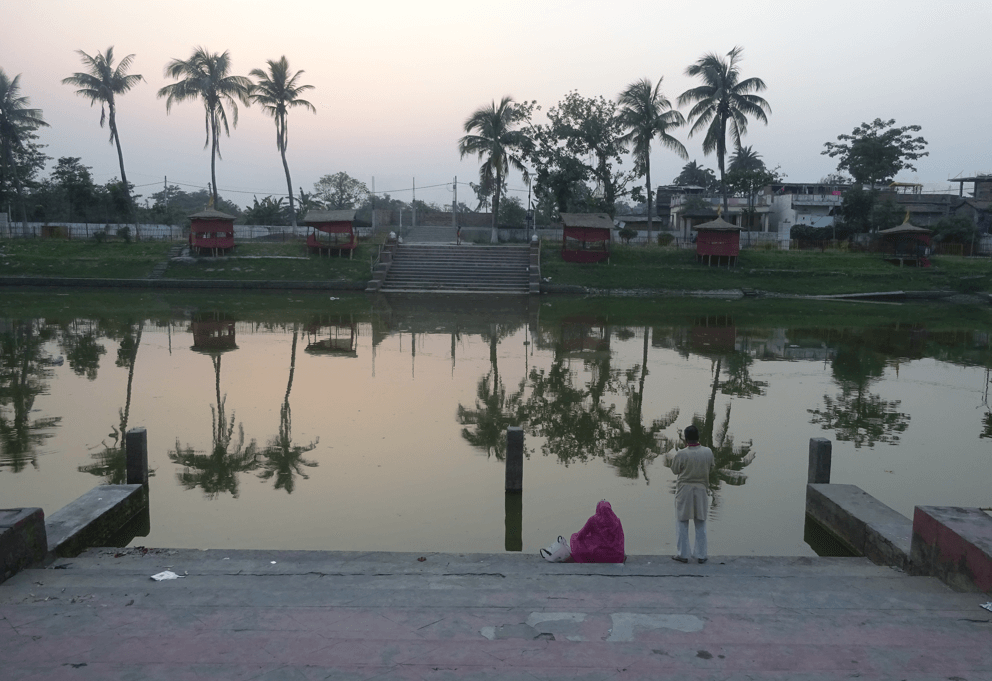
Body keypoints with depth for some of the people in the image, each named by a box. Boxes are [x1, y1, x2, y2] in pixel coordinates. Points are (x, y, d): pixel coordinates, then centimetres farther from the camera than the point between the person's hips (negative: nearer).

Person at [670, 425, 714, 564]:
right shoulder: (708, 452, -10)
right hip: (701, 490, 2)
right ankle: (701, 555, 19)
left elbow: (675, 470, -4)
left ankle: (683, 554, 14)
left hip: (684, 491, -2)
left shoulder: (681, 454, -19)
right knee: (700, 524, 14)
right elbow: (711, 468, 6)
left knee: (683, 524, 10)